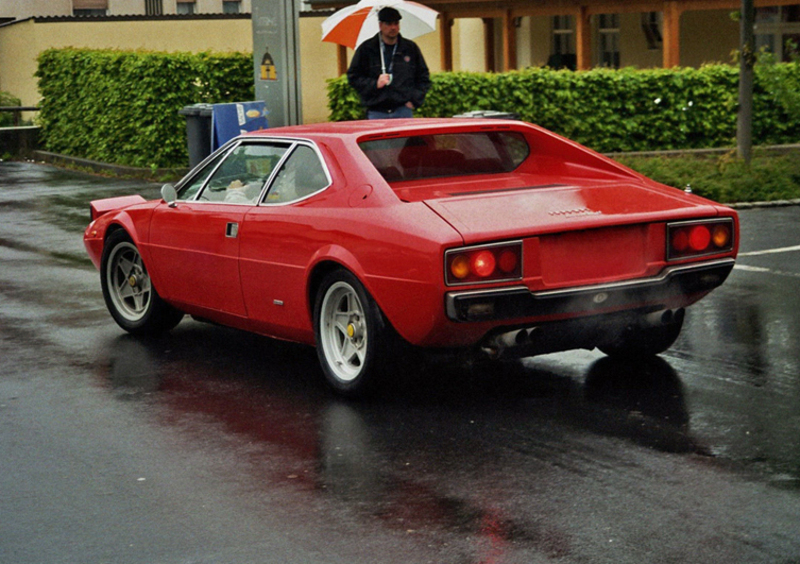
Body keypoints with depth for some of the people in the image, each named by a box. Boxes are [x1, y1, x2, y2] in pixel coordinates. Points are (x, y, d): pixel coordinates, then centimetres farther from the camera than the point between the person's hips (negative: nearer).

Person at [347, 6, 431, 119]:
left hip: (404, 111, 1)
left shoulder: (411, 48, 11)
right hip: (376, 113, -1)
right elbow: (353, 76, 7)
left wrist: (415, 100, 4)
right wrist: (374, 84, -9)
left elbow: (423, 77, 17)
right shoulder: (366, 49, 5)